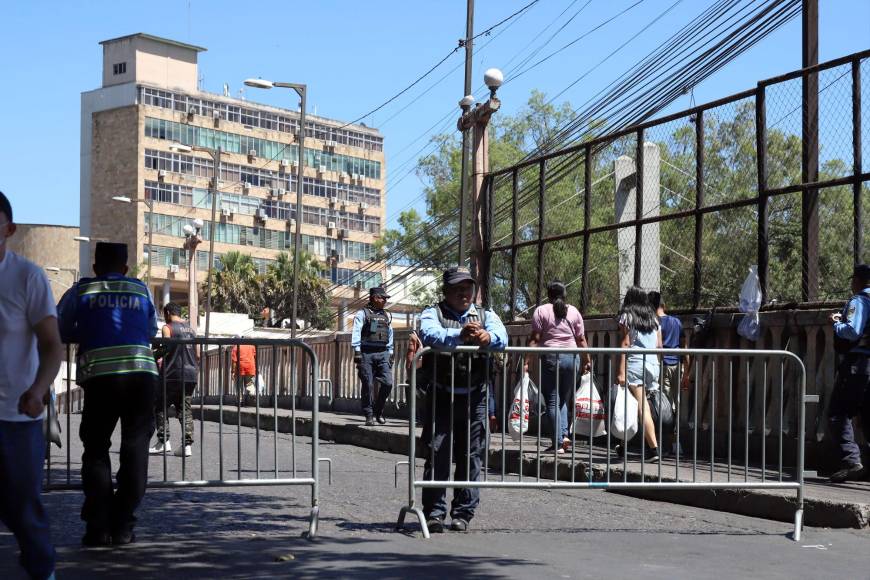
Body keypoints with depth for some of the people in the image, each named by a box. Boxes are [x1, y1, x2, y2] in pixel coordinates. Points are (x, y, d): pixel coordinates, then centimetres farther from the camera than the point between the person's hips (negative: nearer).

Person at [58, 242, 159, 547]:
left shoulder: (81, 291, 11)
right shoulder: (142, 290, 16)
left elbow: (58, 331, 15)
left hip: (100, 376, -1)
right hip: (141, 374, 1)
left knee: (96, 449, 10)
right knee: (135, 449, 9)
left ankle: (98, 527, 4)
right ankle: (123, 526, 7)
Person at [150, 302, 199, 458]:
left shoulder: (168, 328, -3)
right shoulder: (191, 329, 16)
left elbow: (166, 348, -15)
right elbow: (198, 354, 13)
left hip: (173, 375, -6)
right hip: (191, 375, 6)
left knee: (160, 407, 5)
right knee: (184, 409, 8)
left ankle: (163, 441, -3)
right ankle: (187, 444, -1)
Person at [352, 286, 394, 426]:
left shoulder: (387, 315, 19)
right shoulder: (362, 314, 3)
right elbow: (356, 333, -4)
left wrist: (390, 354, 18)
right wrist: (357, 352, -13)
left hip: (383, 354, 4)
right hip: (366, 353, -4)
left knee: (388, 383, -7)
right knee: (368, 385, -3)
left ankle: (378, 411, 10)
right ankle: (369, 415, 4)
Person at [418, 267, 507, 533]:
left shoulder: (486, 316, 15)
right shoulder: (433, 314, 8)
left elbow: (501, 337, -7)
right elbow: (430, 334, -17)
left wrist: (487, 337, -31)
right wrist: (459, 335, -34)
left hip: (475, 398, 2)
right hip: (441, 397, -2)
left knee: (471, 456, 4)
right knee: (437, 454, -4)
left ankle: (462, 514, 13)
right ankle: (434, 513, 3)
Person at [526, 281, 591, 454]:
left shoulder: (541, 311, 0)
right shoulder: (574, 311, 9)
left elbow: (535, 339, -6)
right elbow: (581, 339, 7)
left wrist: (527, 361, -6)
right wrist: (587, 360, 12)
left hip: (550, 357, -3)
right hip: (572, 358, 3)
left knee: (552, 401, 2)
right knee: (564, 399, 16)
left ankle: (558, 443, -3)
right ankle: (564, 434, -1)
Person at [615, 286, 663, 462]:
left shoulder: (627, 316, 3)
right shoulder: (654, 318, 17)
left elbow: (625, 343, -5)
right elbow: (659, 345, 14)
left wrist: (621, 371, -9)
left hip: (635, 362, -5)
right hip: (653, 364, 5)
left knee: (642, 407, -8)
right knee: (645, 407, 8)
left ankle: (654, 447, -14)